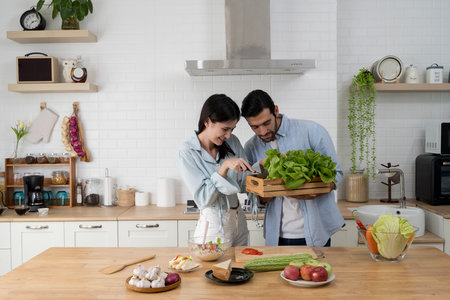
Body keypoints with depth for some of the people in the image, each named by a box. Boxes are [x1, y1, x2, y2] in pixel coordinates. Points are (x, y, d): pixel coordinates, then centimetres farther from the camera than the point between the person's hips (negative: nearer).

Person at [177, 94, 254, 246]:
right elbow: (203, 199, -18)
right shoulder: (187, 152, -13)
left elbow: (244, 184, 3)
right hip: (213, 225, -5)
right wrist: (225, 167, -26)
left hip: (238, 222, 5)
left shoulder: (232, 142, 0)